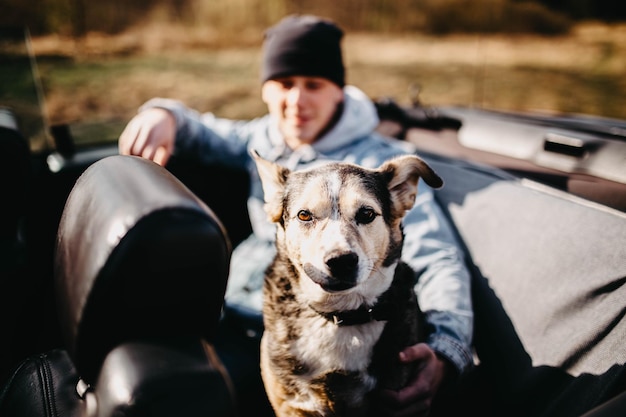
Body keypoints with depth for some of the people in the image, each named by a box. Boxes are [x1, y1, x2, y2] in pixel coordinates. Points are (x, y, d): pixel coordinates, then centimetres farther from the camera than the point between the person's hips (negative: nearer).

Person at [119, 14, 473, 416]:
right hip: (223, 311, 6)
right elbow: (204, 134, 22)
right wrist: (164, 115, -2)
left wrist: (444, 354, -33)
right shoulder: (267, 138, 9)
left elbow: (439, 260, -14)